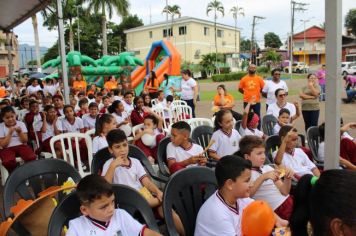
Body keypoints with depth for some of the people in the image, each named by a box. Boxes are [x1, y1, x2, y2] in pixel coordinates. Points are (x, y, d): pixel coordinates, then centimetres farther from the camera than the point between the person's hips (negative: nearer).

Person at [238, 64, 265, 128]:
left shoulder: (259, 78, 0)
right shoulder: (244, 79, -1)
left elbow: (263, 88, 9)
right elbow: (240, 89, 8)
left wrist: (257, 93, 7)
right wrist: (246, 93, 7)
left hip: (256, 101, 0)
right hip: (247, 101, 0)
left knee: (257, 117, 8)